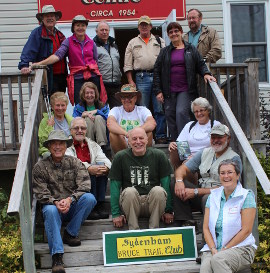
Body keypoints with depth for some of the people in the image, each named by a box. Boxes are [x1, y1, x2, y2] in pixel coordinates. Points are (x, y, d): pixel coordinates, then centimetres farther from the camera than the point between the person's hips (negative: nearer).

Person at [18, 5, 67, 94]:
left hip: (62, 76, 7)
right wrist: (24, 66, -30)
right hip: (49, 77, -7)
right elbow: (28, 51, -16)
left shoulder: (59, 34, 16)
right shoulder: (37, 33, -6)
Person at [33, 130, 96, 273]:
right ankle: (57, 255, -43)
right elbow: (41, 194, -5)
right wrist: (56, 202, -25)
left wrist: (70, 199, -27)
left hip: (73, 206, 2)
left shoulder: (74, 162, 2)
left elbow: (84, 186, -10)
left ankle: (70, 233, -13)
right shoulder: (40, 167, 0)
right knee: (50, 211, -36)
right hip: (53, 204, -1)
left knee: (89, 198, -27)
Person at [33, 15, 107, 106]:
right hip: (77, 78, -2)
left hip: (93, 77, 3)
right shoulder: (68, 42, 3)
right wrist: (40, 63, -23)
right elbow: (58, 55, -10)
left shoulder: (91, 43, 12)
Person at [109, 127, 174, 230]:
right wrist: (116, 214, -1)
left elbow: (167, 183, 4)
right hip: (130, 202, 0)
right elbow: (115, 186, 3)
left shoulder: (158, 155, 3)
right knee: (129, 191, -31)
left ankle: (154, 229, -16)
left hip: (153, 201, 1)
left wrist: (169, 210, 1)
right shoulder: (120, 157, 2)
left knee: (158, 190, -30)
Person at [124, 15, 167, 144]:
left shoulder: (159, 41, 15)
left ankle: (160, 136, 5)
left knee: (160, 109, -1)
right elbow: (128, 64, 10)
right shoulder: (133, 43, 14)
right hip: (141, 77, 0)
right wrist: (130, 81, 1)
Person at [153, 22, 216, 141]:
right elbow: (156, 71, 10)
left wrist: (206, 73, -12)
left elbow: (201, 64, 11)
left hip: (186, 90, -2)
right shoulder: (164, 52, 13)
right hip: (169, 91, 3)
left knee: (181, 113, -19)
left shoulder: (191, 49, 10)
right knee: (170, 117, 1)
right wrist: (158, 91, 2)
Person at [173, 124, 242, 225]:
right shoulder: (204, 152, 15)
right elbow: (183, 168, 12)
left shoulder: (234, 158, -7)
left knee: (207, 198, -39)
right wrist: (179, 180, -14)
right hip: (201, 193, 7)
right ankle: (185, 223, -18)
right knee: (175, 183, -13)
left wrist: (196, 192, -20)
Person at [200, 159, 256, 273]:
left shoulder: (246, 196, 0)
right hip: (213, 248, 3)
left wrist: (224, 249, -11)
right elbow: (206, 228, 9)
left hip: (240, 247, -3)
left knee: (218, 259, -36)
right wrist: (213, 250, -8)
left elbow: (246, 230, -7)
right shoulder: (213, 196, 14)